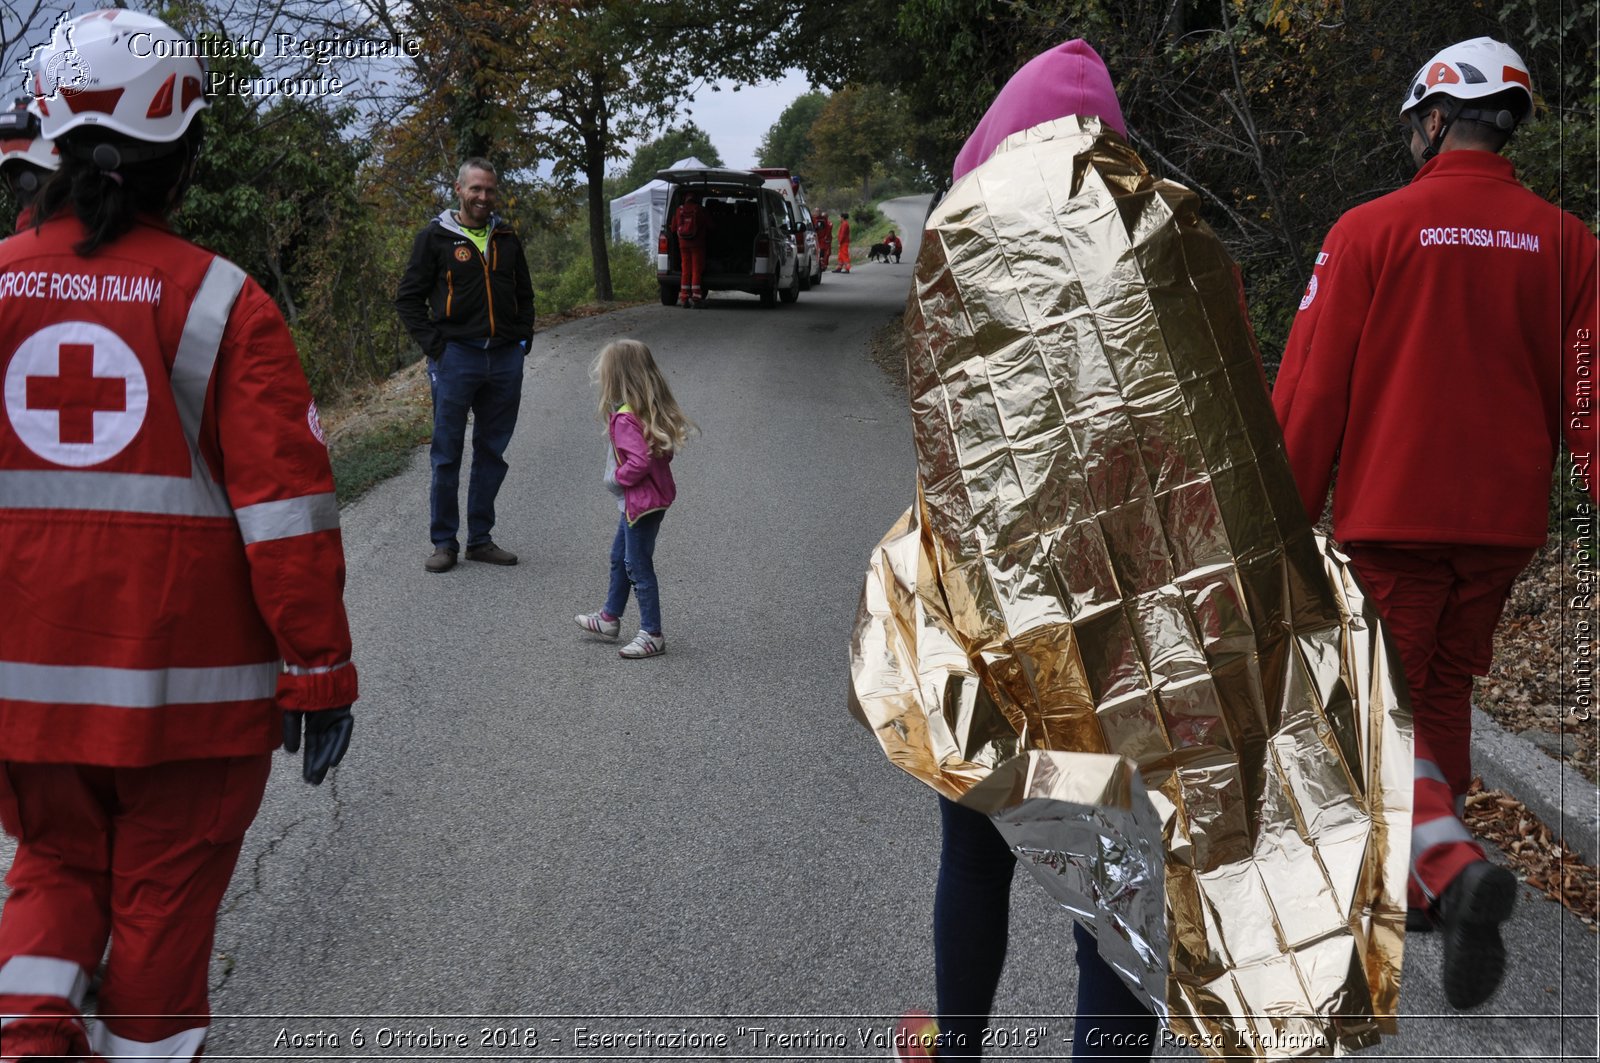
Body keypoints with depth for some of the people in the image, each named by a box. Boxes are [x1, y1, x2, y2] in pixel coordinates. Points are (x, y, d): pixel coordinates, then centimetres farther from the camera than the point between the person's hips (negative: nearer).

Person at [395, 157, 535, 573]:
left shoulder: (506, 239, 13)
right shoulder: (436, 237, 0)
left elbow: (524, 294, 24)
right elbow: (408, 298, 0)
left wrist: (523, 340, 10)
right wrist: (434, 345, -8)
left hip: (505, 359, 5)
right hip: (456, 356, -4)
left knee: (492, 453, 9)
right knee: (447, 454, 0)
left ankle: (480, 539, 18)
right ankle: (444, 542, 7)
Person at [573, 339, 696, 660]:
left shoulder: (625, 419, -25)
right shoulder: (654, 409, 4)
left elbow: (639, 462, -33)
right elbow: (663, 451, 11)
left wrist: (617, 478, -16)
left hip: (641, 501, -10)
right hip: (656, 494, 10)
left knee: (638, 567, -1)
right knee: (620, 557, 23)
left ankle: (652, 635, 7)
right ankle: (610, 618, 38)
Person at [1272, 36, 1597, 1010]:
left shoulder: (1370, 231, -8)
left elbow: (1311, 389, -7)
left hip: (1389, 514, -4)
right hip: (1504, 522, 4)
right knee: (1444, 697, 20)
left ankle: (1456, 867, -22)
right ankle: (1422, 892, 30)